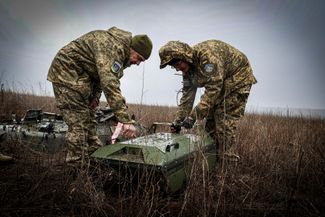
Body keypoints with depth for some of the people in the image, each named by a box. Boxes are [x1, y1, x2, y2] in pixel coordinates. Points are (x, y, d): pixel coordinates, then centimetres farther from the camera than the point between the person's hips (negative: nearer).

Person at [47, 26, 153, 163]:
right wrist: (126, 120, -41)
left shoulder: (120, 50, 4)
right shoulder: (112, 47, -29)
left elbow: (102, 75, 15)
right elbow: (110, 85, -39)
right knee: (78, 124, -12)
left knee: (88, 119, 12)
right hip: (67, 72, -10)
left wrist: (95, 96, 1)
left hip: (80, 76, 10)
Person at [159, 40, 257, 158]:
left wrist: (194, 115, -36)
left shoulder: (206, 53, -32)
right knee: (211, 118, 5)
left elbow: (214, 86, -35)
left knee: (225, 121, -14)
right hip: (219, 84, 8)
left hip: (238, 78, -8)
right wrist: (178, 121, -5)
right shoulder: (187, 69, -3)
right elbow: (187, 95, 0)